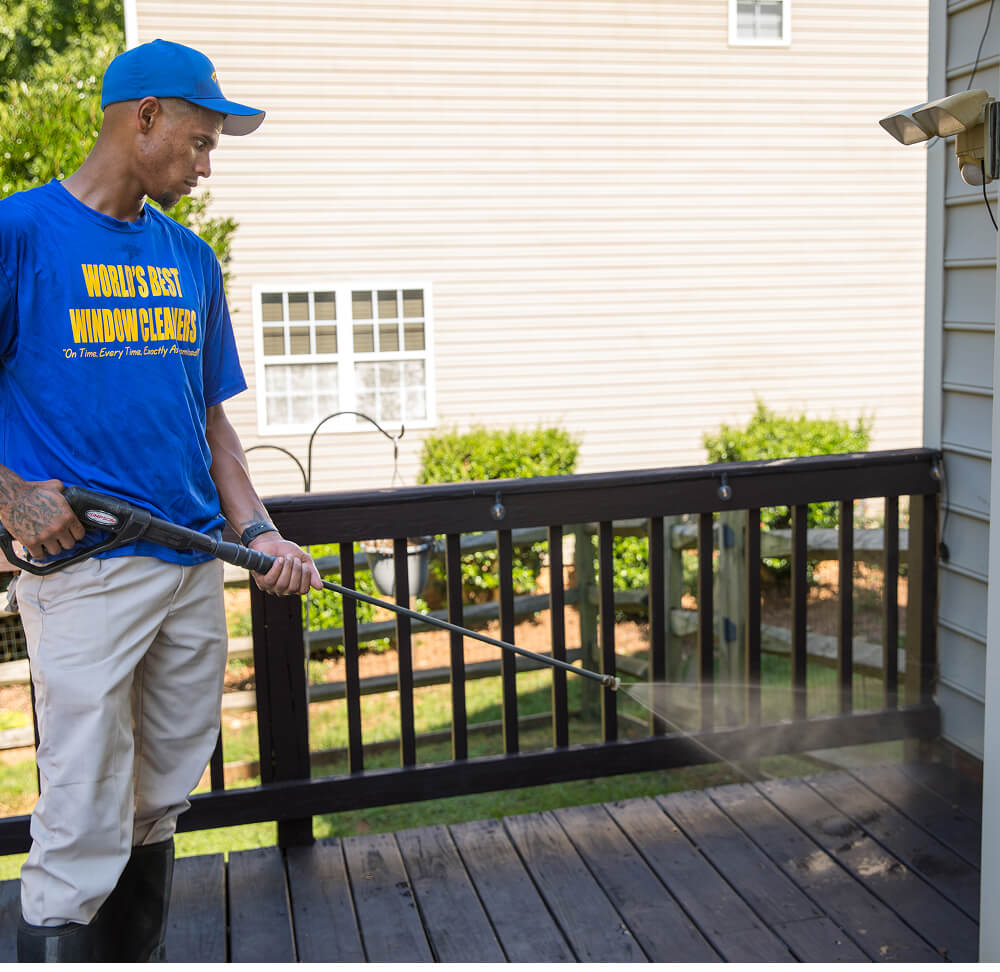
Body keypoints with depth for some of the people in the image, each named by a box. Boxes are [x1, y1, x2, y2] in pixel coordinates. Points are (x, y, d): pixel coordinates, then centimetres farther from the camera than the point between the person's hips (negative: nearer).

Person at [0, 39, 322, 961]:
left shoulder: (192, 258, 14)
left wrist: (258, 531, 5)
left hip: (195, 570, 6)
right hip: (83, 567, -6)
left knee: (158, 812, 15)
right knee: (84, 833, -5)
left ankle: (134, 958, 32)